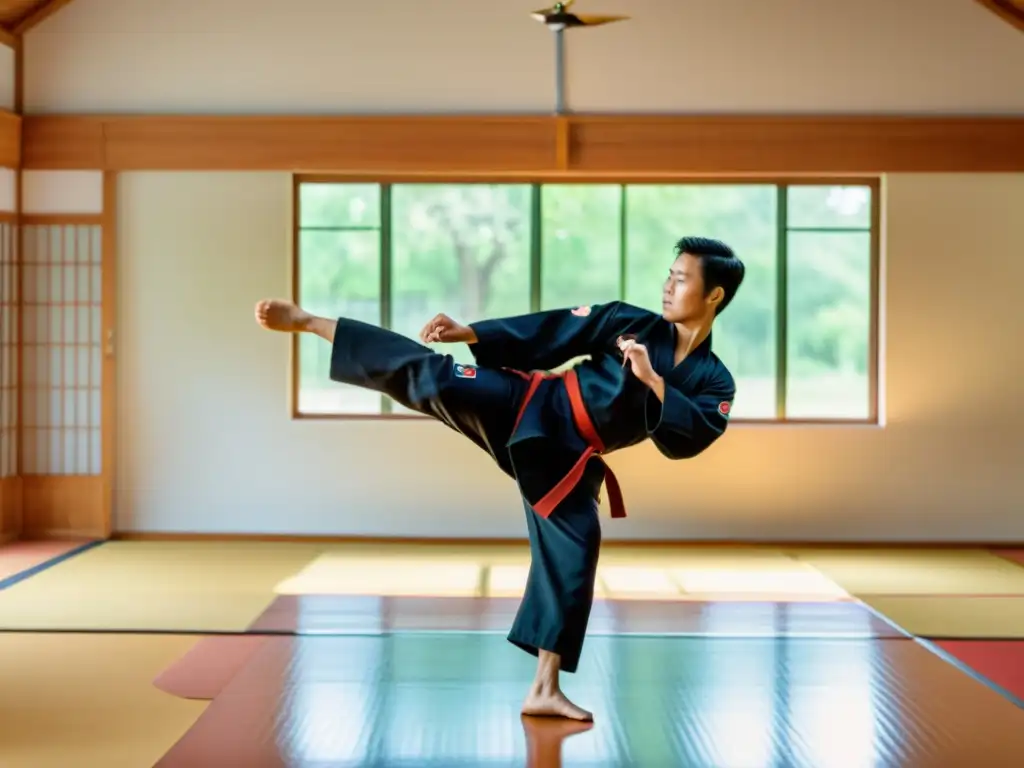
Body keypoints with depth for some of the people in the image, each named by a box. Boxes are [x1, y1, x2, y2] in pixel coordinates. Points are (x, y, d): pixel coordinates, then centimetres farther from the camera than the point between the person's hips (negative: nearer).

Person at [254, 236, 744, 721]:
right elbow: (552, 332, 2)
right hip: (532, 409, -1)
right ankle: (308, 322, -10)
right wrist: (468, 333, -1)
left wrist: (652, 380, -23)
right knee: (431, 378, -17)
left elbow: (687, 442, -14)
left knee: (573, 561, -2)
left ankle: (545, 690, 10)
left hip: (567, 460, 1)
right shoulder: (633, 323, 1)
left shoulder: (714, 383, 1)